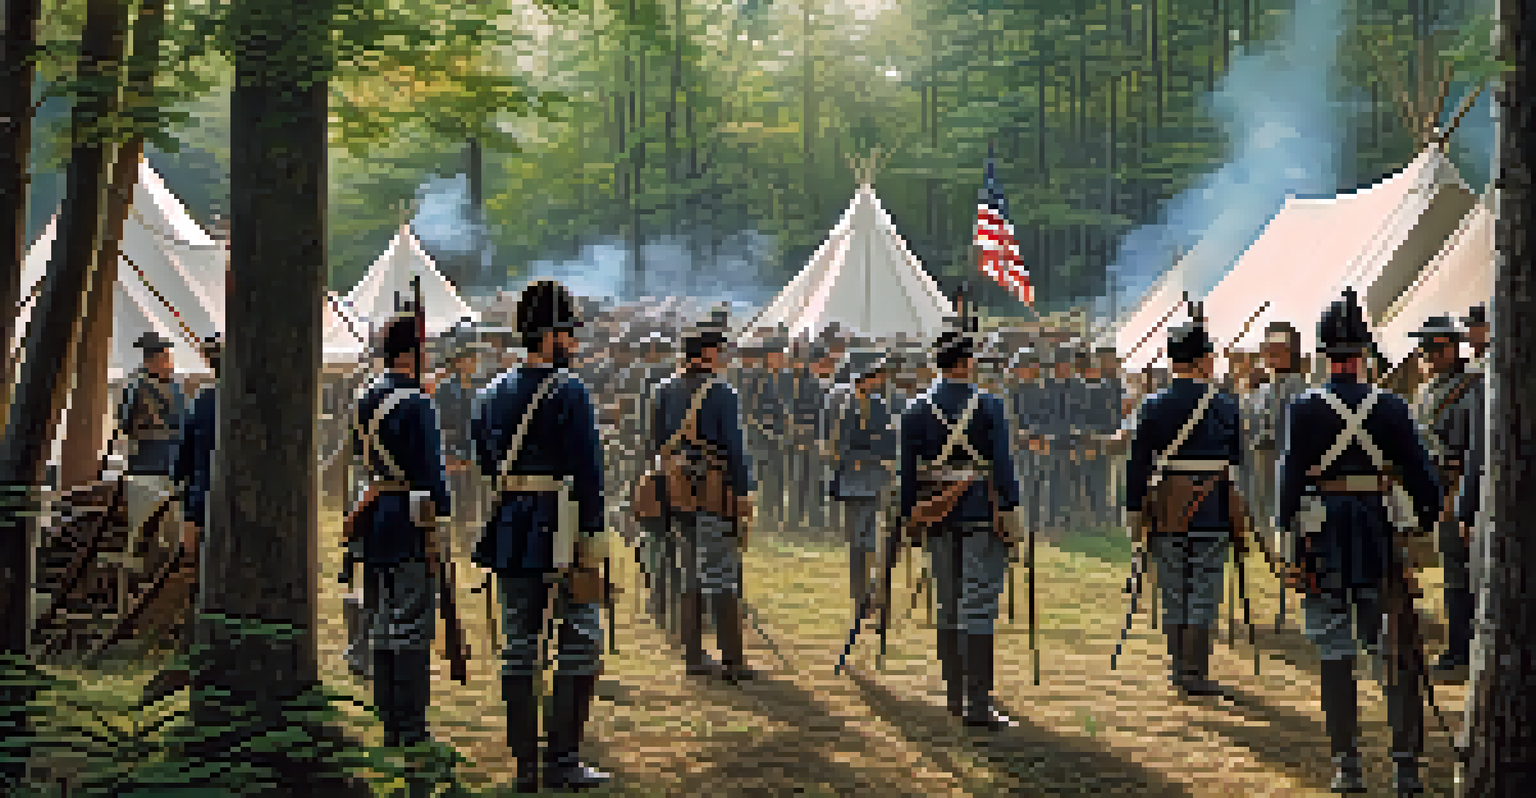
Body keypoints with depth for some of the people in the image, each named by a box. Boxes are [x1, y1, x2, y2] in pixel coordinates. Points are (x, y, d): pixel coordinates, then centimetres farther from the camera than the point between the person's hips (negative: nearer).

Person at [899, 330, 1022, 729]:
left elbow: (908, 468, 7)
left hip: (938, 517, 5)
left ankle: (956, 696, 20)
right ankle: (978, 703, -10)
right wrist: (1009, 510, -8)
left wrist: (909, 513, 12)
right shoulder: (988, 406, -6)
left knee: (949, 605, 14)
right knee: (979, 605, -6)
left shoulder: (918, 410, 5)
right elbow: (1002, 463, -10)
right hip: (981, 514, -5)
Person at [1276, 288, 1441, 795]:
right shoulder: (1391, 407, -1)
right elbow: (1420, 474, -1)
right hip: (1380, 541, 1)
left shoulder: (1304, 409, -4)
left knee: (1335, 654, 6)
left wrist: (1291, 538, -2)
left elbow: (1290, 476, -6)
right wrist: (1428, 525, 11)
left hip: (1324, 543, -1)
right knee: (1398, 654, 8)